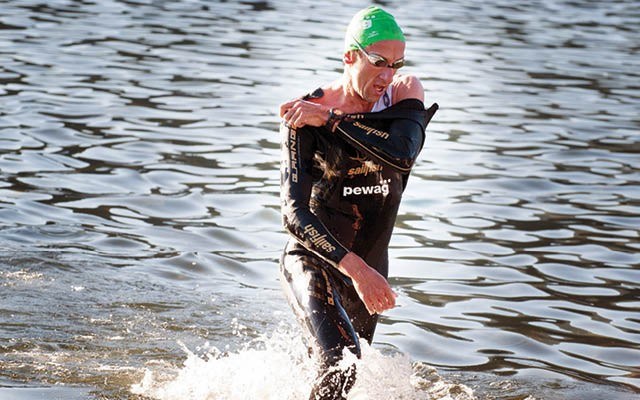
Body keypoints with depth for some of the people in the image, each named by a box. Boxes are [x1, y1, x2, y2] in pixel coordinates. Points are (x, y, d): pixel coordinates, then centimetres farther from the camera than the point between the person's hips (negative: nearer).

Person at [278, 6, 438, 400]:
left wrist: (331, 119, -26)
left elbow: (403, 153, -29)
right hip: (313, 263, -5)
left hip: (369, 268, 5)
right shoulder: (305, 114, -17)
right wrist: (355, 268, -35)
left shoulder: (405, 93, -6)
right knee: (341, 366, -27)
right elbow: (295, 214, -24)